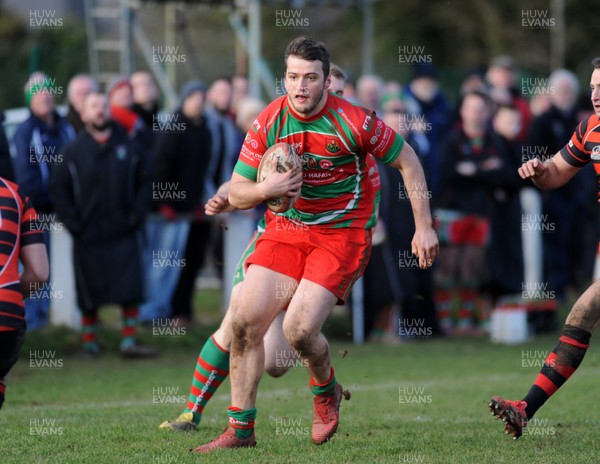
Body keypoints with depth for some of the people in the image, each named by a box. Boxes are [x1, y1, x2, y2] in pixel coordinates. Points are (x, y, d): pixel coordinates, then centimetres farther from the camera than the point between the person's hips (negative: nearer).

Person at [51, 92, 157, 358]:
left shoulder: (127, 147, 3)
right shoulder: (74, 150, -1)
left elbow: (144, 181, 9)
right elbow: (60, 188, 1)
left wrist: (137, 214, -2)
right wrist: (72, 223, -7)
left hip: (123, 233, 1)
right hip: (88, 236, -1)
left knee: (130, 290, -5)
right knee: (89, 296, 6)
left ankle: (129, 342, 1)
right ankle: (90, 342, 20)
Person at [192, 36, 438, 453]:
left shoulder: (353, 122, -16)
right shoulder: (267, 124, -5)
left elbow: (407, 160, -3)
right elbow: (236, 194, 1)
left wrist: (424, 227, -3)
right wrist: (266, 189, -22)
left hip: (344, 232, -4)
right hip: (289, 228, 4)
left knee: (299, 329, -19)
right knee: (245, 321, -9)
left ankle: (327, 391, 16)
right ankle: (240, 428, 3)